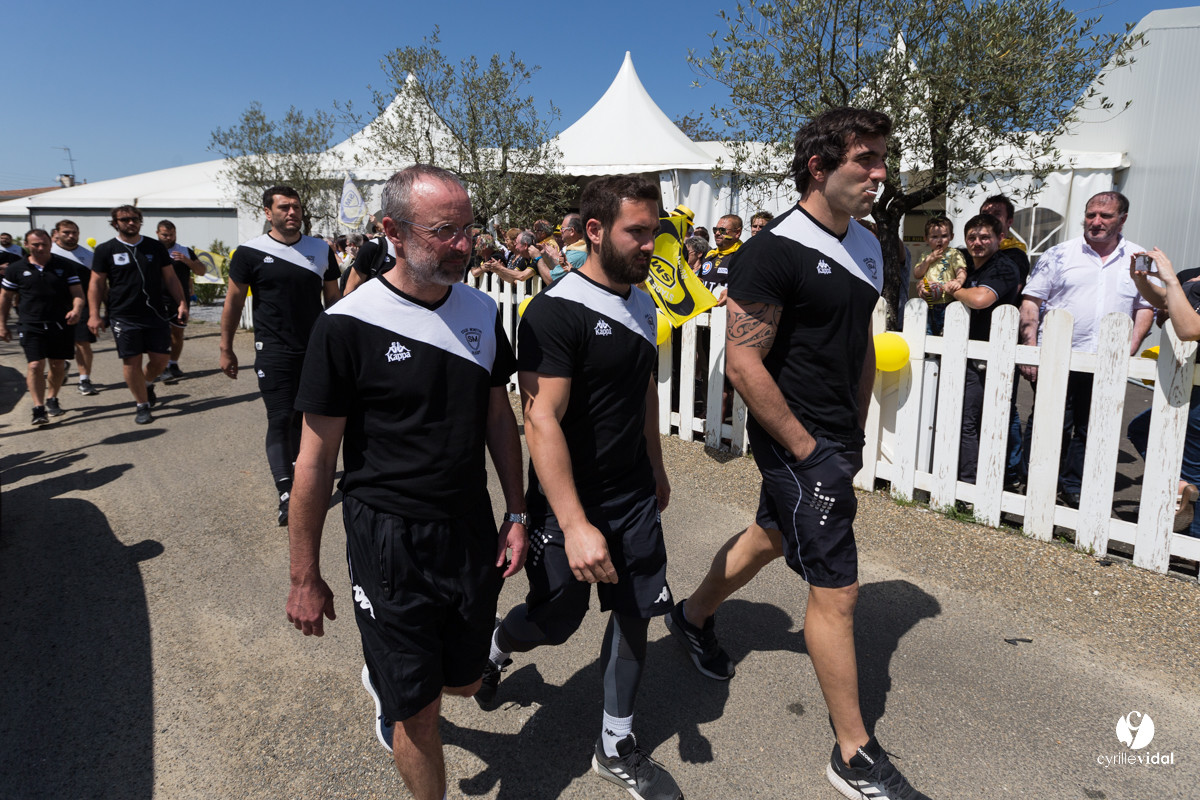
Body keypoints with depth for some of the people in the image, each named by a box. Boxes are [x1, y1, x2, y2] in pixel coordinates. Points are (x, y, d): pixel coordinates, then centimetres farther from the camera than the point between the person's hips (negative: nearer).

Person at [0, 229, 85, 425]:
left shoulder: (65, 266, 3)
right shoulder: (16, 269, 3)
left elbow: (77, 293, 0)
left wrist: (76, 310, -22)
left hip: (62, 325, 1)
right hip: (32, 326, -1)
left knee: (58, 366, 11)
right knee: (35, 366, -12)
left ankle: (52, 399, 32)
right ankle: (39, 409, -10)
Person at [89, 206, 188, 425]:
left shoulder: (155, 247, 7)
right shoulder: (105, 250, 2)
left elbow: (170, 278, 11)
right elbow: (96, 284, 3)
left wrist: (181, 303, 3)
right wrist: (94, 314, -3)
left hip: (156, 314, 2)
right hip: (124, 317, -2)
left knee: (161, 359, 3)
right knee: (131, 361, 0)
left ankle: (147, 384, 35)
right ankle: (142, 406, 12)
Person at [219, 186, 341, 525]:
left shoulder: (321, 250, 6)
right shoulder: (251, 252, -3)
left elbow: (333, 299, 13)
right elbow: (233, 301, 3)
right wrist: (226, 349, 3)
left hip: (315, 347, 4)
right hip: (273, 351, -3)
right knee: (280, 419, -7)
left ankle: (297, 468, 33)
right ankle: (286, 495, -7)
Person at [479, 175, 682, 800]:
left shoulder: (641, 305, 5)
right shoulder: (555, 312, -20)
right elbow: (541, 421, -25)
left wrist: (655, 467, 22)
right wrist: (575, 524, -29)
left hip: (635, 497, 7)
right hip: (570, 505, -6)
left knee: (635, 614, 11)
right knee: (555, 620, 10)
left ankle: (617, 747, 31)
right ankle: (495, 648, 46)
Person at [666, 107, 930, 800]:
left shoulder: (868, 248, 8)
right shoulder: (775, 251, -19)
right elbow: (743, 362, -20)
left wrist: (856, 433, 14)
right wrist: (808, 450, -17)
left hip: (837, 439, 9)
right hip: (796, 441, -8)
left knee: (770, 537, 25)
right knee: (836, 589, -1)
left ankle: (695, 617, 50)